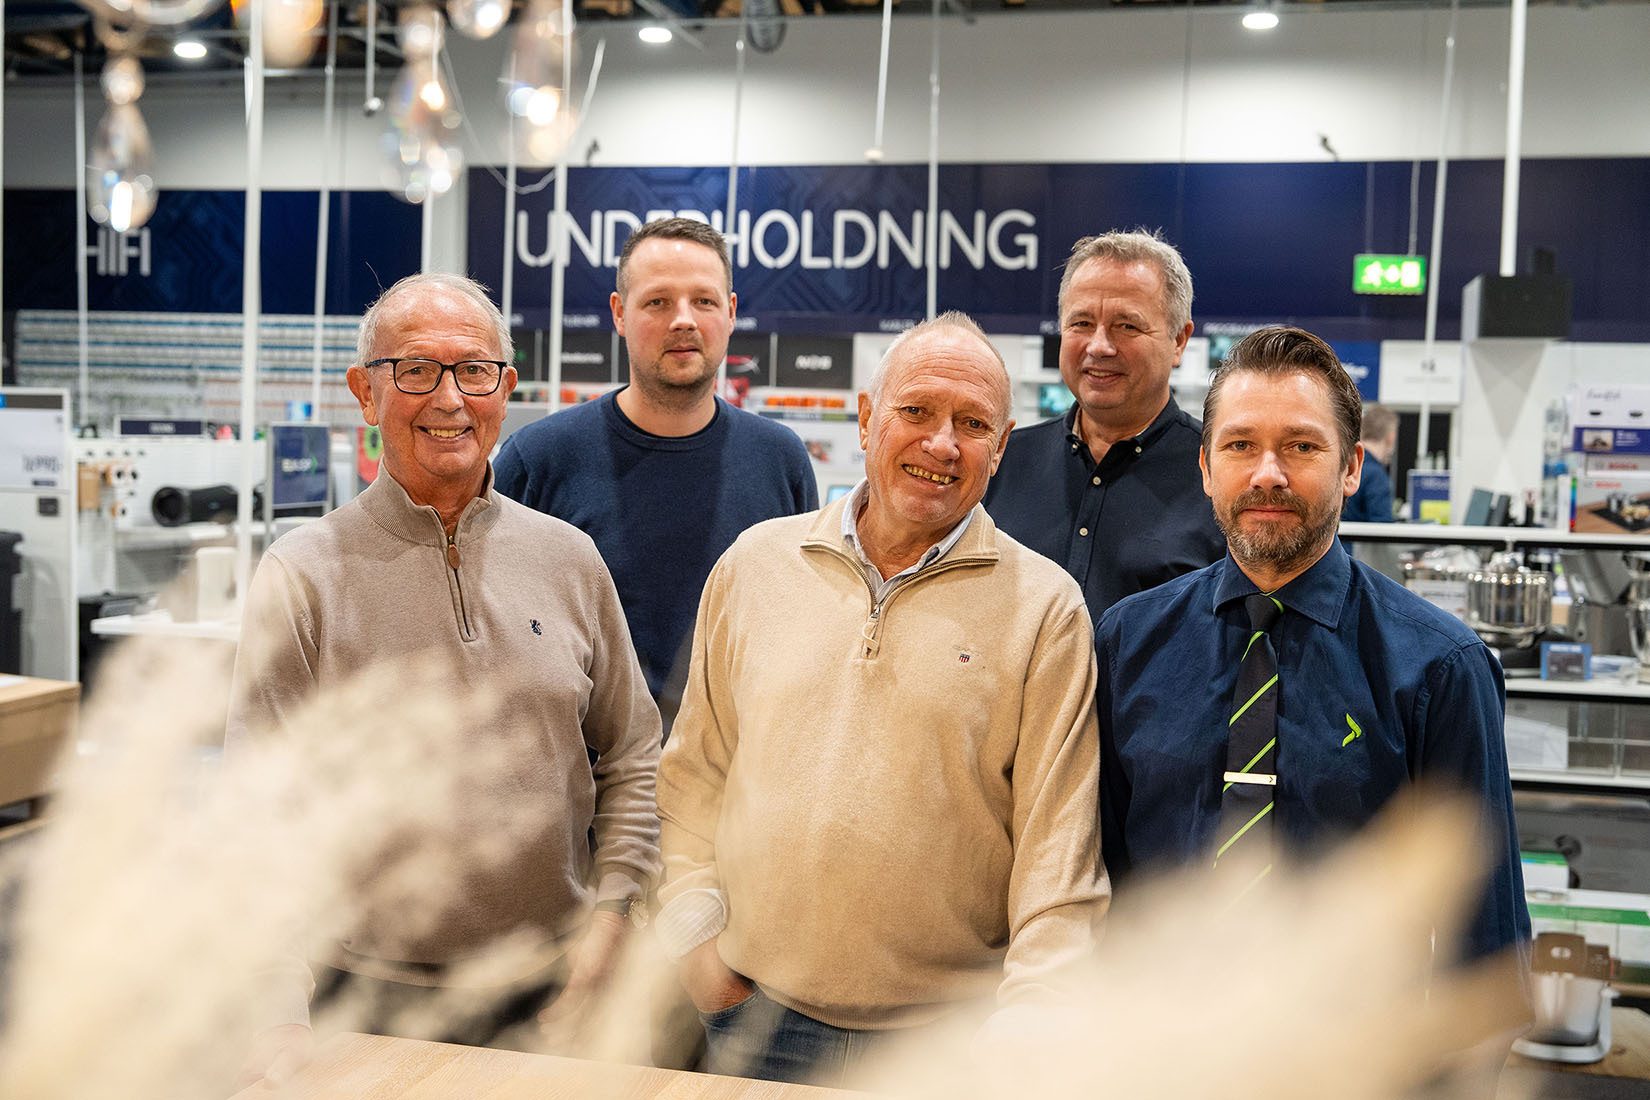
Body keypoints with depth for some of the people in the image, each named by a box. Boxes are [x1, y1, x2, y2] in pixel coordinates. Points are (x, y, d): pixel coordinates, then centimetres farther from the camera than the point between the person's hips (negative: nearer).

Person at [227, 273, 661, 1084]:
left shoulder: (568, 559, 4)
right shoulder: (303, 575, -6)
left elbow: (631, 760, 9)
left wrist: (608, 918, 0)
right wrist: (281, 1016, -18)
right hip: (371, 997, -2)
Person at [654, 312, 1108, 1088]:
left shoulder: (1045, 608, -4)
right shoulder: (756, 562, 3)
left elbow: (1058, 846, -6)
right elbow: (694, 774, 10)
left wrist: (1031, 1020, -14)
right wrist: (692, 933, 2)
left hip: (948, 1034, -2)